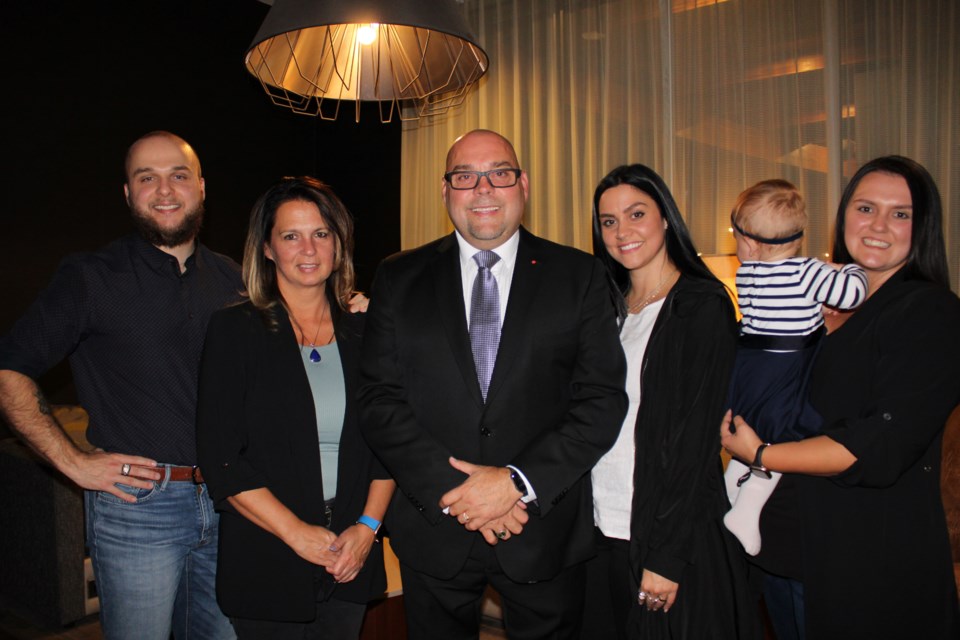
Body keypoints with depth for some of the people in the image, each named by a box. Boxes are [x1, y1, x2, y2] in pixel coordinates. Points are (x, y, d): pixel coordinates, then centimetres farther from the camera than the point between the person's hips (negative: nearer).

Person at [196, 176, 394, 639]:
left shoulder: (363, 333, 3)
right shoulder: (234, 331, -6)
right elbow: (220, 458, -10)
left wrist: (368, 526, -7)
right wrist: (297, 533, -13)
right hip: (265, 562, -3)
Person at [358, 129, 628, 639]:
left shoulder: (579, 276, -1)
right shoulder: (399, 279, 2)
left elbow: (603, 400, -6)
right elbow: (379, 400, -3)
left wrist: (518, 482, -15)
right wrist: (449, 489, -13)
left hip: (546, 531, 0)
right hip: (433, 533, 1)